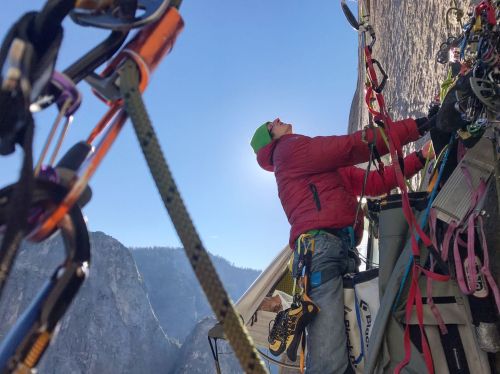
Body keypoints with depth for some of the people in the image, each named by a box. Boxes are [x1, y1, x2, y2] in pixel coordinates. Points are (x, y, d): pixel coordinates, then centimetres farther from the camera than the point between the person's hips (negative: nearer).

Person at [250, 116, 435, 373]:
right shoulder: (289, 148, 9)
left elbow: (375, 182, 27)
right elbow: (352, 146, -1)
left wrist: (419, 158, 23)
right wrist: (414, 127, 2)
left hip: (343, 252, 9)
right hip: (320, 245, -9)